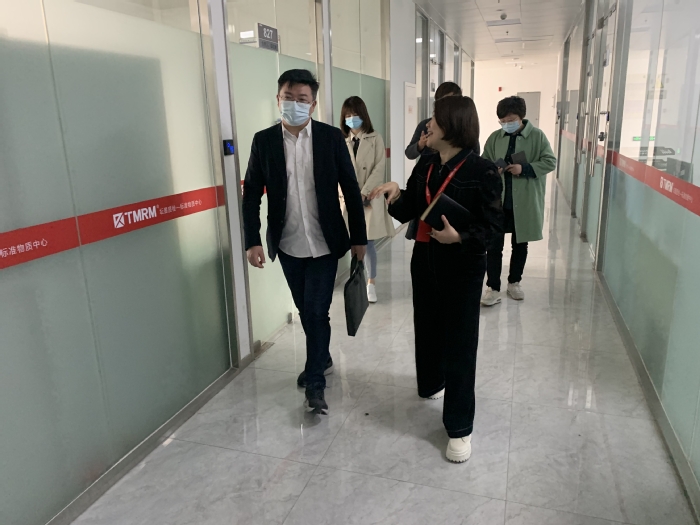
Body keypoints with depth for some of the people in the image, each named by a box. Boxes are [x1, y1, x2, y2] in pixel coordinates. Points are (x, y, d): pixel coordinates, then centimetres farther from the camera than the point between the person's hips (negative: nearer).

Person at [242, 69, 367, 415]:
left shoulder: (331, 137, -5)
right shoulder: (264, 141, -1)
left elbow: (351, 189, -2)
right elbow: (251, 194, 0)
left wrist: (359, 237, -2)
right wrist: (253, 240, -8)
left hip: (325, 243, -2)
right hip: (288, 245, 3)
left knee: (316, 311, -3)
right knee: (306, 310, 16)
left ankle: (315, 382, 12)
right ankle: (322, 359, 39)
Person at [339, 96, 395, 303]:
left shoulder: (375, 139, 1)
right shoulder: (342, 141, 5)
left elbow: (379, 169, -6)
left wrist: (364, 193, -15)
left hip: (370, 197, -2)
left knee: (368, 241, -1)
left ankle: (371, 283, 13)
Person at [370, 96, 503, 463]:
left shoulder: (482, 172, -14)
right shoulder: (424, 167, 4)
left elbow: (491, 227, -14)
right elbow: (406, 213, 4)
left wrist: (460, 238, -31)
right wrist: (395, 195, -16)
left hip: (462, 269, -6)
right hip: (424, 263, 6)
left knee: (459, 342, 1)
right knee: (427, 328, 20)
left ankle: (460, 427, 14)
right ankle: (432, 383, 49)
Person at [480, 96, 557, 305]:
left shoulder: (537, 136, -5)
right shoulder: (495, 137, 1)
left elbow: (550, 162, -6)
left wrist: (525, 169, -19)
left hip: (525, 202, -1)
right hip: (497, 201, 1)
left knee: (520, 245, 14)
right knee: (494, 246, -1)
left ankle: (514, 282, 32)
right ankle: (493, 288, 9)